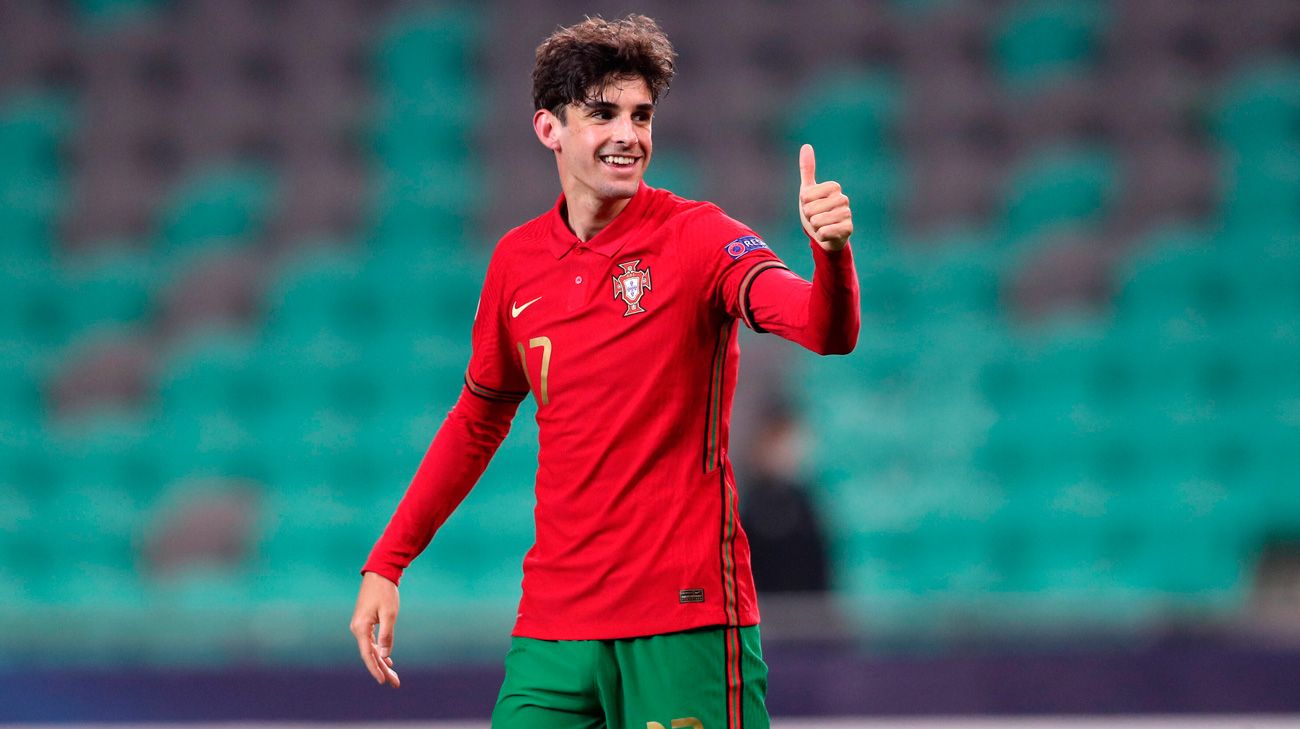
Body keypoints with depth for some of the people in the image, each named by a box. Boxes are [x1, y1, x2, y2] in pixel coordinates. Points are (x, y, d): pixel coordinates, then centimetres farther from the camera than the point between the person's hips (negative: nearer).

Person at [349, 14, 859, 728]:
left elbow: (828, 332, -22)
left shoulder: (698, 238, -6)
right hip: (554, 625, 4)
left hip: (686, 616, -4)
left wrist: (831, 255, -44)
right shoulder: (516, 261, 7)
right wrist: (385, 565, 17)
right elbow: (477, 421, 21)